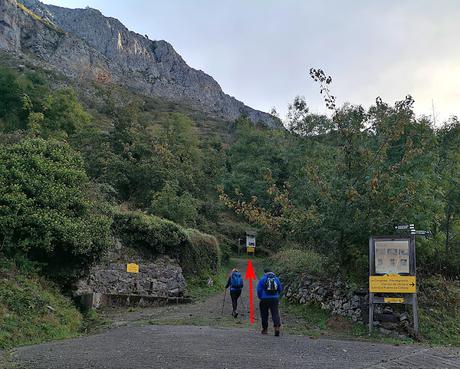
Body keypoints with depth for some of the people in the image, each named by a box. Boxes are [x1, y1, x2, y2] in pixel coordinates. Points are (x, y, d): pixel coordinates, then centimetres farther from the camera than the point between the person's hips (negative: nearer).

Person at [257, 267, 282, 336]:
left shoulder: (263, 279, -2)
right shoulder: (276, 279, 9)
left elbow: (259, 290, -5)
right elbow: (280, 289, 14)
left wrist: (260, 297, 10)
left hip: (265, 299, -2)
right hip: (275, 299, 2)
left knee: (264, 315, 10)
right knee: (275, 313, -3)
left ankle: (265, 329, 18)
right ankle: (277, 327, -24)